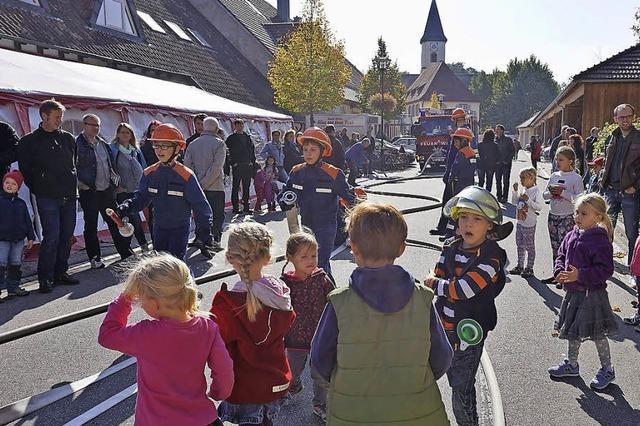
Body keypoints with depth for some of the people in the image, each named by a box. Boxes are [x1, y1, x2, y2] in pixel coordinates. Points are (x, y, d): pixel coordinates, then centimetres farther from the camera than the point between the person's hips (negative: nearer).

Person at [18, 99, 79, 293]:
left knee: (66, 236, 9)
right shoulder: (29, 141, -1)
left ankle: (60, 272, 21)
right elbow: (25, 170, 1)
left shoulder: (68, 138, 11)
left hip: (69, 196, 5)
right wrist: (38, 190, -1)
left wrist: (73, 185, 12)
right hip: (47, 198, -5)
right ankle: (45, 278, 3)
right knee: (51, 237, -8)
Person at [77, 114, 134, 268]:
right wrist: (80, 183, -16)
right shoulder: (77, 144, -8)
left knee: (115, 222, 11)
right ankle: (95, 258, 15)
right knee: (91, 226, 6)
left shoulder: (103, 143, 13)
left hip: (107, 190, 6)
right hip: (89, 192, -6)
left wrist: (115, 178, 14)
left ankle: (126, 252, 19)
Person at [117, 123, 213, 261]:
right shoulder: (149, 173, -2)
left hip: (180, 229, -5)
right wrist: (127, 207, -14)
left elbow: (200, 206, -13)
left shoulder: (186, 175, -16)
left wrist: (204, 231, -13)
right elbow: (141, 198, 6)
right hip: (159, 227, 5)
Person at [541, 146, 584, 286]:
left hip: (567, 217, -6)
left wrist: (563, 192, -19)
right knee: (555, 247, 11)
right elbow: (544, 196, 10)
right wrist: (551, 192, -10)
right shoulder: (554, 176, 9)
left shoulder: (576, 178, -7)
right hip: (553, 215, 6)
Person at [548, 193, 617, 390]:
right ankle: (571, 364, 37)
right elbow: (561, 256, 13)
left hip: (592, 294, -7)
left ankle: (607, 370, 27)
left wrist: (580, 275, -27)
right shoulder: (572, 236, 3)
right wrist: (559, 272, -5)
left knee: (597, 334, 6)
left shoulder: (600, 241, -19)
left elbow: (605, 269, -22)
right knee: (573, 330, 20)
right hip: (573, 292, 7)